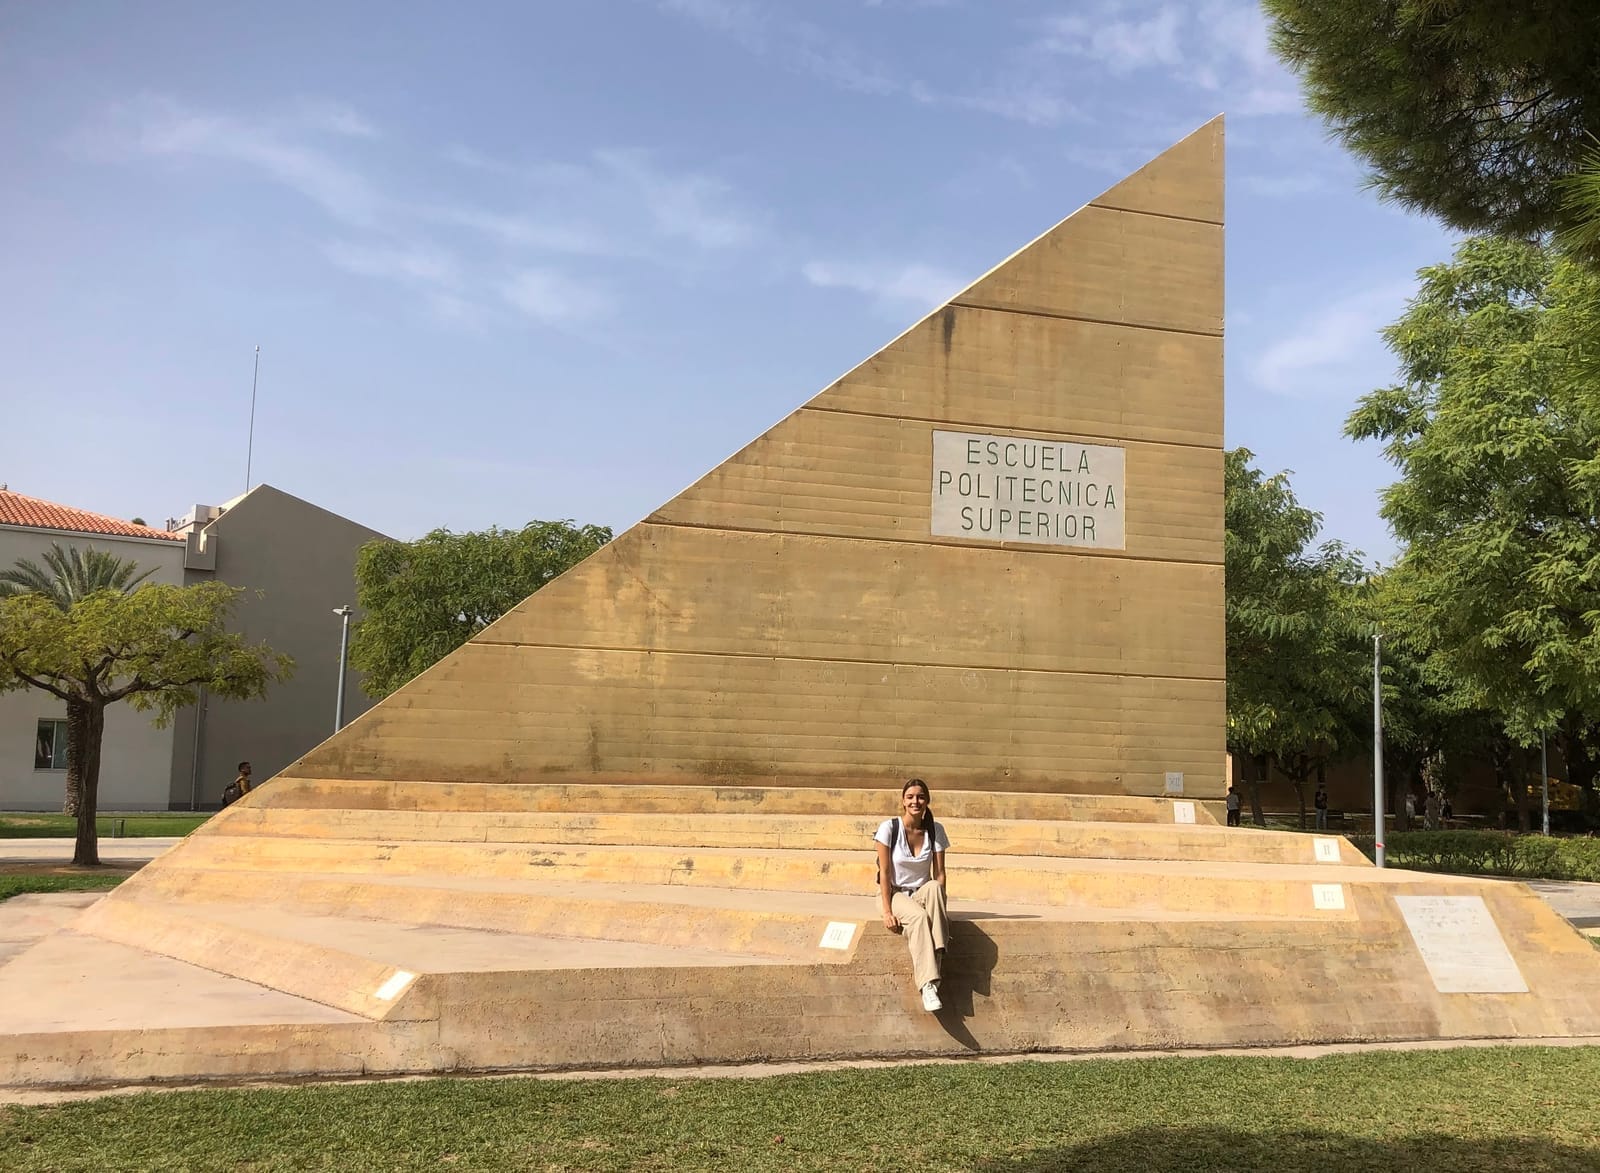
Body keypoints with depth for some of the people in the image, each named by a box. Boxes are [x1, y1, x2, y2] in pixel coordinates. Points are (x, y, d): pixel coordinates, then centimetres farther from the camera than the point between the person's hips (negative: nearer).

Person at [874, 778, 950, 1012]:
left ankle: (937, 957, -39)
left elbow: (939, 875, -3)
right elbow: (885, 873, -12)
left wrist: (940, 910, -16)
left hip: (922, 894, 3)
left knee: (933, 887, -34)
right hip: (894, 894, -2)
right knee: (919, 916, -35)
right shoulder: (889, 828, -10)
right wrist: (887, 911, -20)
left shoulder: (935, 831, -2)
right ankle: (928, 984, -40)